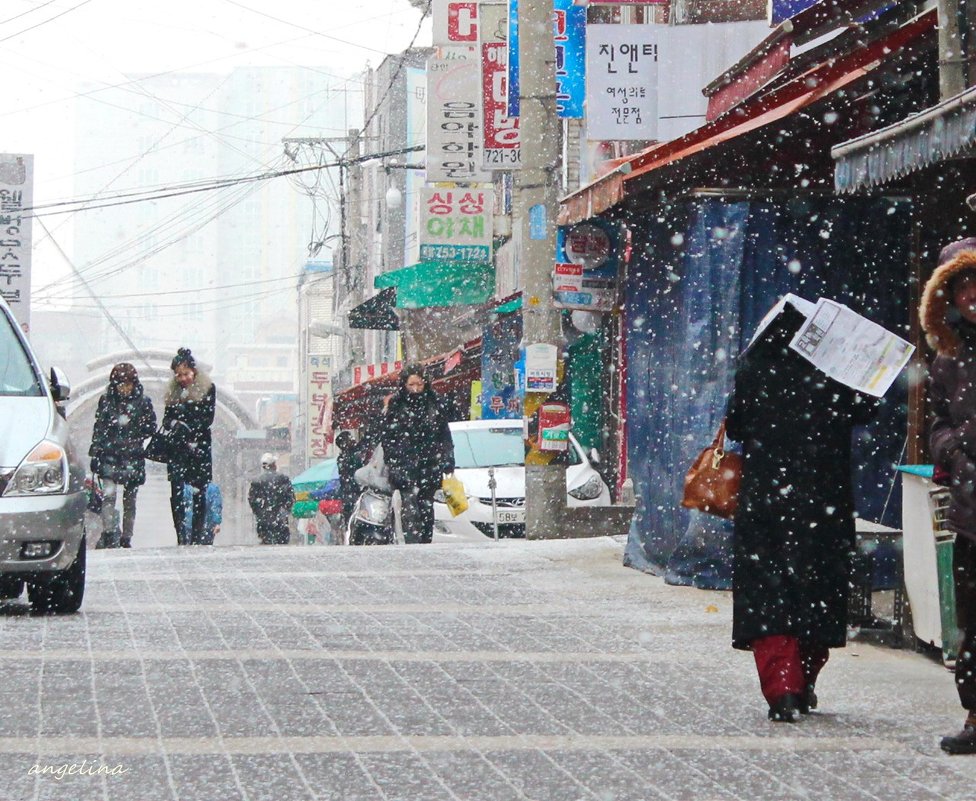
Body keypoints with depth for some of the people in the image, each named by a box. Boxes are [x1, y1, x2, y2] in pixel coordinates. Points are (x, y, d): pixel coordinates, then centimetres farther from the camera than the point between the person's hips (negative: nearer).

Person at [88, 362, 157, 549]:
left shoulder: (143, 402, 2)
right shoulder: (106, 401, 5)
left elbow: (151, 428, 4)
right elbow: (98, 427, 11)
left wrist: (130, 423, -10)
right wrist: (95, 450, 5)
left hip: (133, 457, 0)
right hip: (109, 455, 0)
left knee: (130, 500, 7)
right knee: (108, 494, -16)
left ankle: (126, 538, 15)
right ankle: (109, 533, -18)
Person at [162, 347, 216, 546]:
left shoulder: (207, 389, 3)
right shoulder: (173, 392, 14)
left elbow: (207, 419, -3)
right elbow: (166, 419, 11)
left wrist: (187, 428, -15)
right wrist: (174, 424, -12)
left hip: (200, 448, -2)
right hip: (177, 449, 2)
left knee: (199, 493, -3)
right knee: (177, 493, -9)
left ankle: (197, 536, 0)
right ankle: (181, 537, -11)